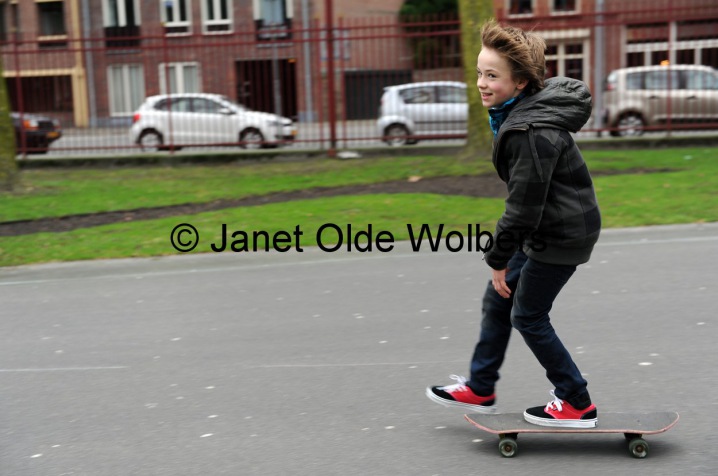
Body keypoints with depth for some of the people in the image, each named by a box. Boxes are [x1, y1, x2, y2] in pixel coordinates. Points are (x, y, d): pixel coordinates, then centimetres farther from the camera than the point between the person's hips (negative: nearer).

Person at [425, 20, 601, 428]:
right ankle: (481, 389, 28)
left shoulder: (529, 132, -27)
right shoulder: (520, 114, 5)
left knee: (528, 316, 2)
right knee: (497, 301, 15)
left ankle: (578, 405, 16)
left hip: (562, 235, -10)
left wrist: (499, 258, -15)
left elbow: (523, 204, -25)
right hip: (545, 229, 10)